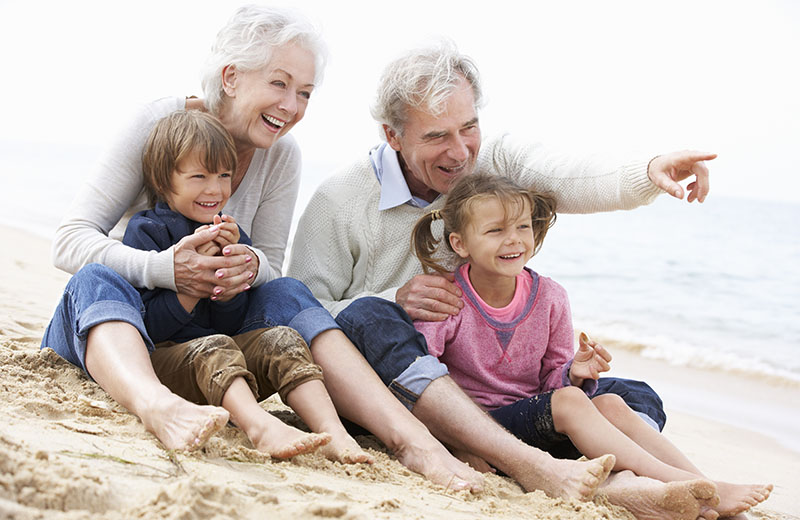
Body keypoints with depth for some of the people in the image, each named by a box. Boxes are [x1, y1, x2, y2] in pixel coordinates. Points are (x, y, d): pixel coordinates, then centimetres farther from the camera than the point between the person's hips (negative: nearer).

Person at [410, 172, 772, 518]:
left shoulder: (549, 298, 0)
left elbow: (552, 379, 7)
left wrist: (573, 373, -17)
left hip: (531, 413, 5)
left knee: (610, 403, -20)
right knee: (568, 400, -28)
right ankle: (682, 484, -31)